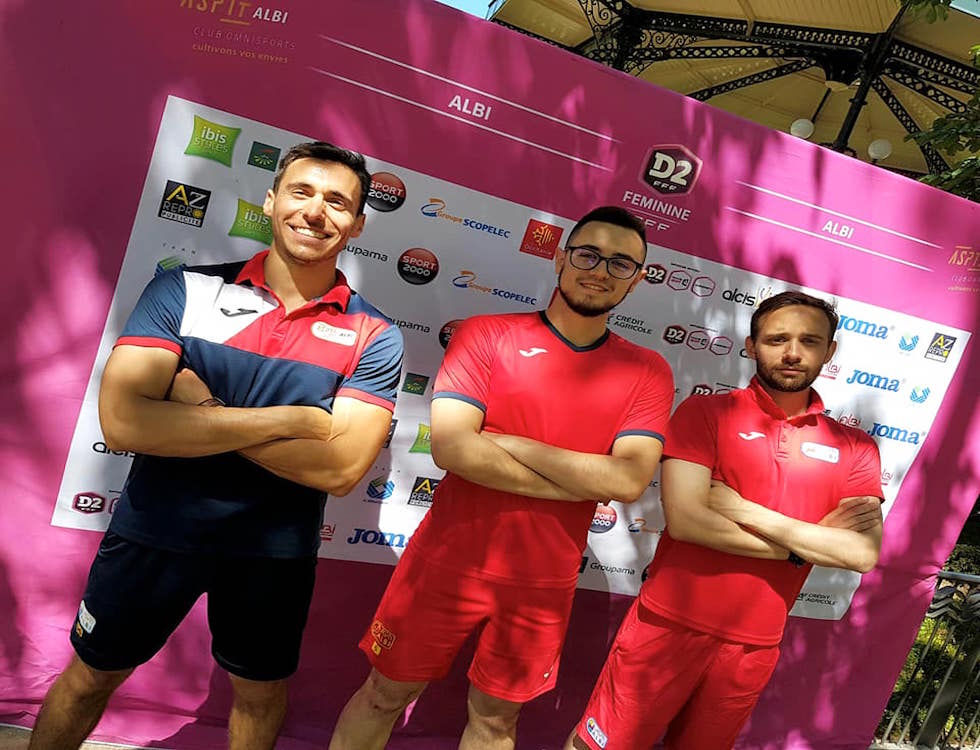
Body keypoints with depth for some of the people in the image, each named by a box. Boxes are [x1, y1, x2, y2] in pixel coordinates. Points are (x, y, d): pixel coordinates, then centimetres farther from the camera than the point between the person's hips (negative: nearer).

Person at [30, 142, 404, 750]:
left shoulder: (374, 336, -11)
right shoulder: (186, 290, -9)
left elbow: (341, 468, -21)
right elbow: (122, 421, -21)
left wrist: (198, 412, -20)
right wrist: (291, 418, -24)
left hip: (274, 549, 0)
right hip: (156, 528, 1)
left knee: (261, 692, 22)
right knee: (91, 676, 22)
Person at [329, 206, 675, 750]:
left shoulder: (647, 372, 0)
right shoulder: (486, 334, -5)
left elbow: (629, 480, -14)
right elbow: (451, 446, -18)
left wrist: (506, 442, -15)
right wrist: (579, 481, -16)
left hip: (542, 585, 2)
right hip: (447, 564, -1)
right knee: (384, 694, 16)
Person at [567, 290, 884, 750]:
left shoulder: (854, 448, 4)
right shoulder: (704, 412, -5)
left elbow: (864, 553, -9)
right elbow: (685, 519, -17)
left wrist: (746, 512, -15)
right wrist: (810, 543, -10)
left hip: (754, 646, 3)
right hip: (669, 626, -3)